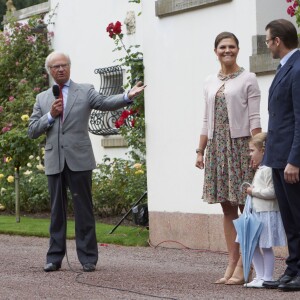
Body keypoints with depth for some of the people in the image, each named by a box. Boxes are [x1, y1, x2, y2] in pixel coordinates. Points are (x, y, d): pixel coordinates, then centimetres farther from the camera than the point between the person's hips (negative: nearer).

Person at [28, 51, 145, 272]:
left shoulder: (85, 91, 6)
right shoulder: (42, 99, 14)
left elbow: (106, 103, -11)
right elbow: (32, 131, 10)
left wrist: (128, 96, -29)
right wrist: (50, 116, -6)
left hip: (79, 160, -3)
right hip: (54, 161, 3)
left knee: (84, 209, -1)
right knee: (57, 210, 7)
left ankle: (88, 258, 2)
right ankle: (55, 258, 12)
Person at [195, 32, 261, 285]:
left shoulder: (248, 79, -1)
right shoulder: (210, 83, 13)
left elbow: (254, 119, -6)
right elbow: (207, 121, 16)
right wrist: (200, 151, 11)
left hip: (240, 145, -5)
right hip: (218, 147, 5)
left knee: (246, 207, -4)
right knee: (228, 208, 6)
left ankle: (242, 266, -4)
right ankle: (231, 264, 7)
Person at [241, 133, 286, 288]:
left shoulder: (268, 169, -16)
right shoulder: (259, 169, 16)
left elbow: (271, 192, -23)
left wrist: (254, 191, -16)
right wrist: (252, 190, 12)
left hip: (267, 213, -10)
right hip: (257, 213, 10)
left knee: (266, 246, -3)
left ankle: (267, 278, 4)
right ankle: (260, 276, 20)